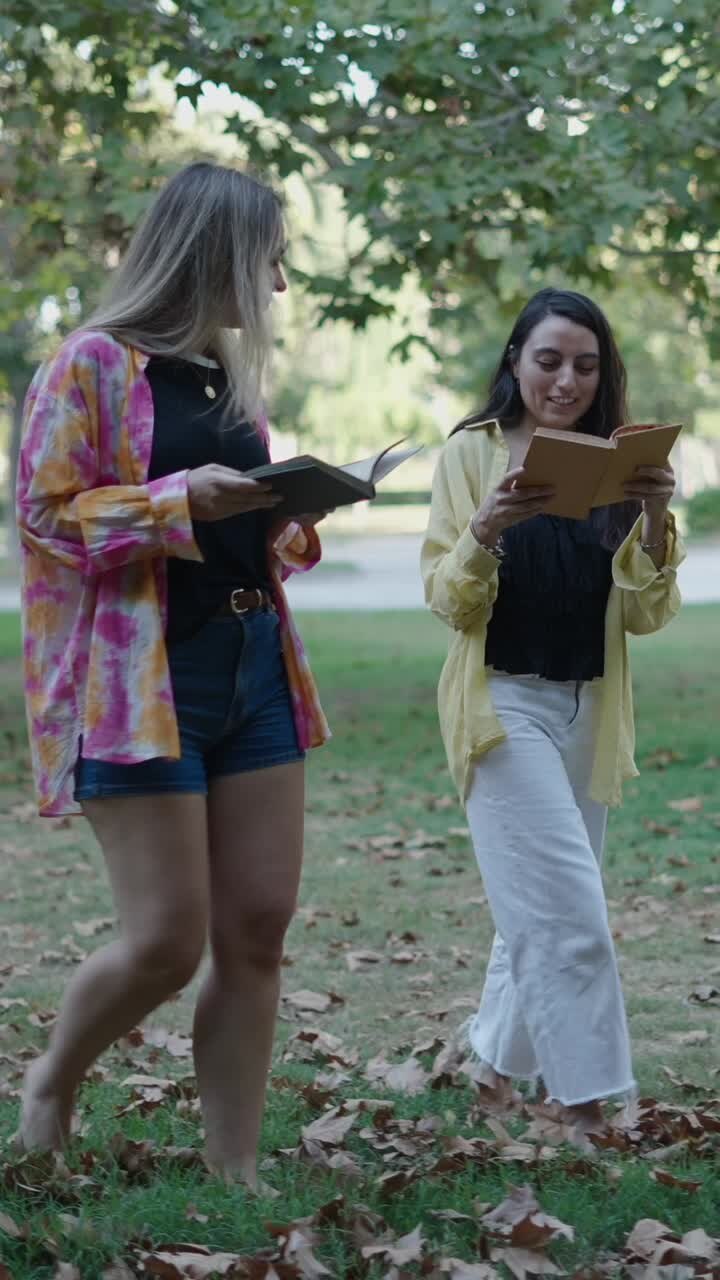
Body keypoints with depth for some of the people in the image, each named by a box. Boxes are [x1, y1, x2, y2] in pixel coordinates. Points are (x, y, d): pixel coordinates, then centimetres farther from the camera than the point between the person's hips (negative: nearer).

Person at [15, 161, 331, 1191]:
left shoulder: (231, 374, 16)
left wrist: (294, 514, 4)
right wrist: (184, 500, -21)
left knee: (258, 930, 2)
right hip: (142, 679, -7)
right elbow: (47, 514, -11)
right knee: (167, 941, -8)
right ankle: (53, 1085, 21)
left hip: (252, 666, 7)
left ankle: (236, 1174, 9)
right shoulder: (93, 364, -6)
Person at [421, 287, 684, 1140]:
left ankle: (500, 1061, 28)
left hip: (590, 710, 5)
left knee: (542, 905, 11)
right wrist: (485, 530, -27)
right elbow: (447, 601, -7)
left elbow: (647, 614, 1)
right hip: (504, 701, -5)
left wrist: (654, 521, -16)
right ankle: (586, 1103, -10)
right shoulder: (473, 453, -3)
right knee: (569, 909, -13)